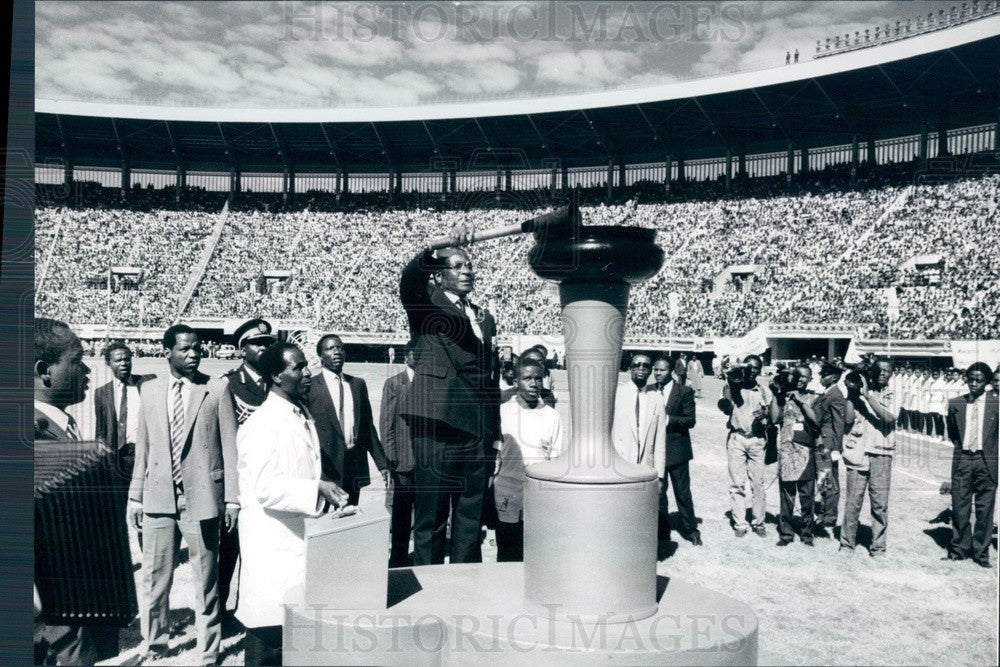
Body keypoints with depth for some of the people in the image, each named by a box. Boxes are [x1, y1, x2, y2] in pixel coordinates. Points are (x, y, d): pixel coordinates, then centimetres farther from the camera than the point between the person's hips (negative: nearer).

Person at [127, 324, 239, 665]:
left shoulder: (217, 389, -3)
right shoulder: (150, 390, 7)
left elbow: (229, 446, -3)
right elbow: (143, 447, 10)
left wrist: (232, 497, -5)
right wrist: (135, 496, 9)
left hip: (202, 497, -2)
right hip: (159, 497, 3)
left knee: (206, 581, 7)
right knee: (154, 578, 11)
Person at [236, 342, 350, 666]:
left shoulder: (302, 414, 12)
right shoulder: (262, 423, -16)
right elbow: (266, 488, -23)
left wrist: (325, 493, 12)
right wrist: (317, 489, -28)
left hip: (301, 534, 8)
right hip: (273, 541, -8)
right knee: (271, 625, 0)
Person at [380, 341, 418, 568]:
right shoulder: (393, 384, 1)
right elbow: (386, 423, -1)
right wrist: (391, 457, -7)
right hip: (404, 461, -2)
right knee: (402, 514, 6)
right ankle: (398, 561, 19)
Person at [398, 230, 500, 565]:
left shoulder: (485, 317, 21)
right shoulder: (425, 302, 5)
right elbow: (409, 277, -19)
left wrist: (495, 432, 18)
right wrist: (442, 245, -34)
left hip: (477, 429, 6)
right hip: (438, 423, -5)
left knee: (471, 516, 11)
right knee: (431, 515, -1)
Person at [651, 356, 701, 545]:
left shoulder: (684, 392, -5)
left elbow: (690, 420, -10)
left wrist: (668, 420, -21)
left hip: (676, 450, -3)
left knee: (683, 493, 5)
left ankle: (691, 530, 18)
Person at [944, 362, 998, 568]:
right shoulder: (955, 404, 5)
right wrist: (961, 447, 9)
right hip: (962, 460, 2)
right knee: (959, 507, 5)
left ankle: (981, 552, 16)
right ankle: (959, 548, 19)